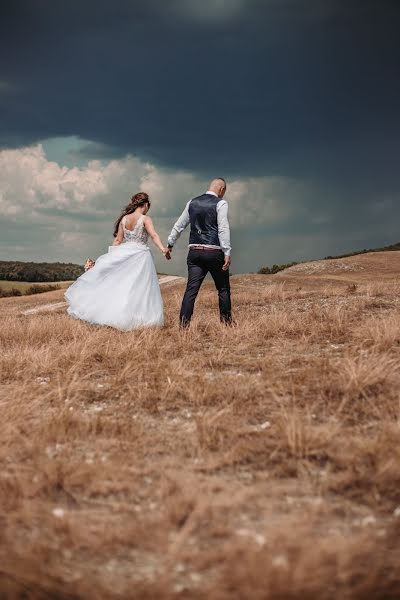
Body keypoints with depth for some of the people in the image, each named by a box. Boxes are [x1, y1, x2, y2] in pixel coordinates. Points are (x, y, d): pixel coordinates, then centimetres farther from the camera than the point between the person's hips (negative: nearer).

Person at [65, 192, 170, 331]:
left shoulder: (124, 219, 7)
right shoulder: (145, 219, -7)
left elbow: (118, 240, 8)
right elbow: (154, 235, -23)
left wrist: (112, 256, 15)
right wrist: (162, 249, -36)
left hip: (123, 254, 5)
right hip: (140, 255, -5)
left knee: (119, 286, 10)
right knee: (137, 289, -3)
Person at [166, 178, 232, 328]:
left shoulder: (192, 203, 13)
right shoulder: (220, 203, -4)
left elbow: (179, 225, 19)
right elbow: (223, 229, -12)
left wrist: (170, 244, 30)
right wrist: (227, 253, -13)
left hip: (195, 252, 4)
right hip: (214, 252, -4)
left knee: (191, 289, 0)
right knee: (223, 288, 11)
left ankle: (183, 323, -8)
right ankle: (226, 321, 19)